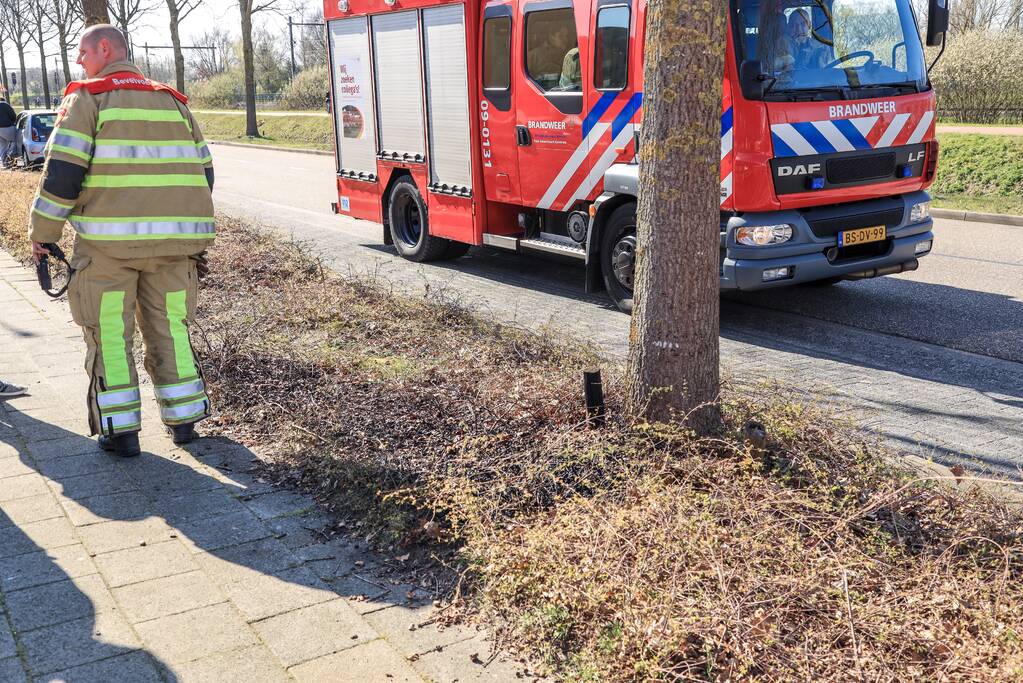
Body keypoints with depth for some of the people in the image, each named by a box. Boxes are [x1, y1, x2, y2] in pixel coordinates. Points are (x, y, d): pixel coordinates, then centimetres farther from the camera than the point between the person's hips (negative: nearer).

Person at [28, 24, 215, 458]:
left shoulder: (88, 98, 0)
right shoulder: (173, 102, 16)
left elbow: (62, 172, -8)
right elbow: (202, 174, 16)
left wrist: (42, 233, 1)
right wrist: (190, 237, 24)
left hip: (109, 242, -4)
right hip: (173, 242, 5)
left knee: (109, 332, 6)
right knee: (169, 326, 15)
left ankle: (120, 430, 8)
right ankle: (184, 419, 18)